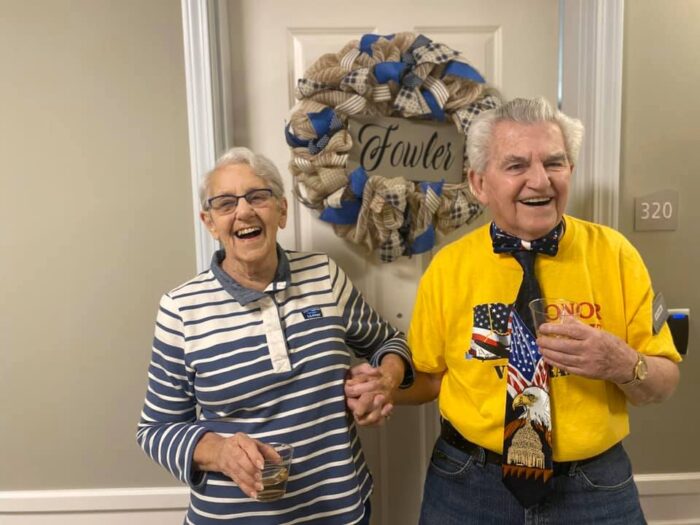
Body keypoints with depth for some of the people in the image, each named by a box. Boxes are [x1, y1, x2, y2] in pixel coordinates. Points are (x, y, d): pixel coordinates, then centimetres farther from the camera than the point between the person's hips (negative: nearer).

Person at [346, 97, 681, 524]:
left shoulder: (614, 253, -8)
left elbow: (665, 384, -2)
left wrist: (621, 364, -22)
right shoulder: (449, 266, -9)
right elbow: (429, 376, 2)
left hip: (594, 487, 1)